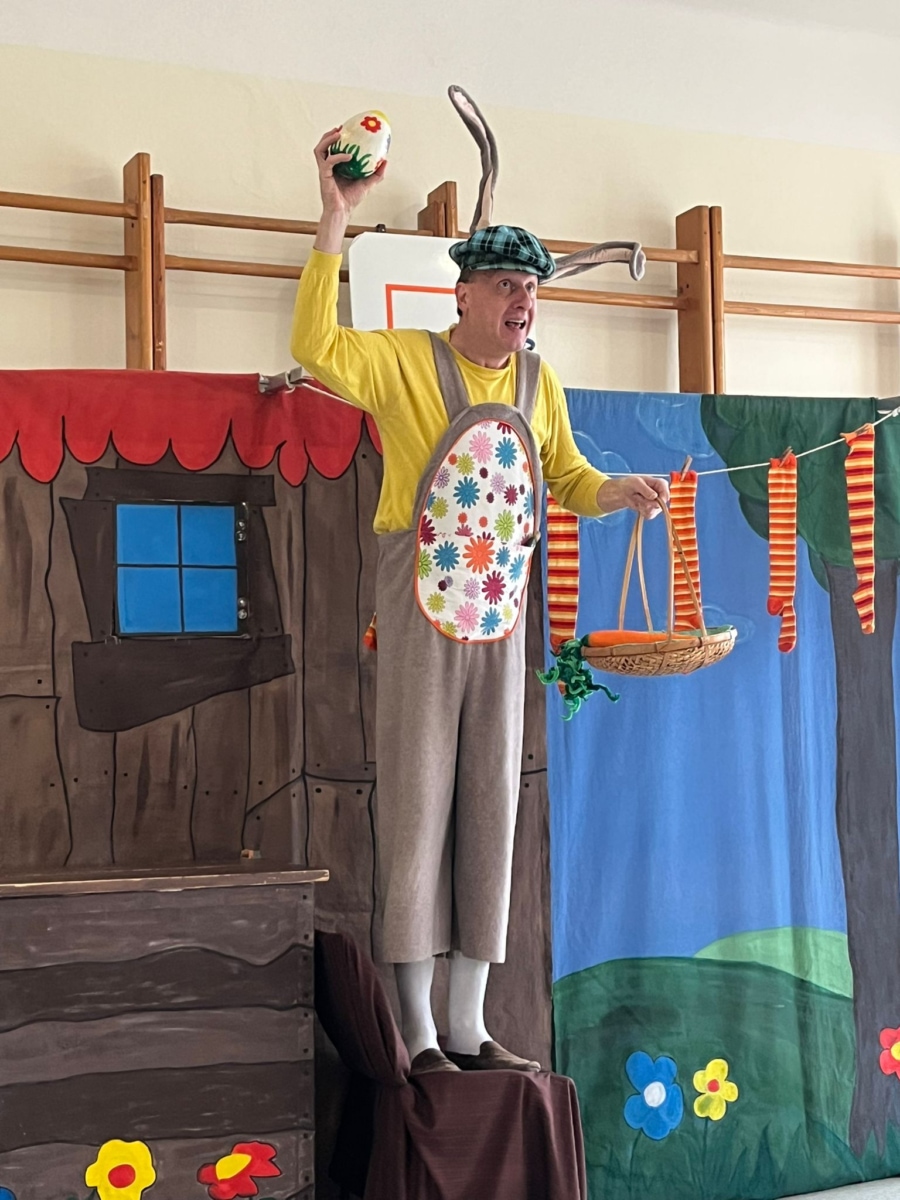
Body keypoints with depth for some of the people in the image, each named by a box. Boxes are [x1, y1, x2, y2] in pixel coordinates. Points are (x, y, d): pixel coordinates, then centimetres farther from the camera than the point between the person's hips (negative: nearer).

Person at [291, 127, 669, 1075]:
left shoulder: (538, 382, 11)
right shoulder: (408, 361, -6)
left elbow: (565, 478, 20)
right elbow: (317, 348, -22)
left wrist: (619, 492, -1)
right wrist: (336, 216, -25)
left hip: (500, 615, 6)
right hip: (420, 612, -6)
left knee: (491, 808, 8)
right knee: (416, 804, -3)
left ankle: (469, 1027, 18)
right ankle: (419, 1034, 6)